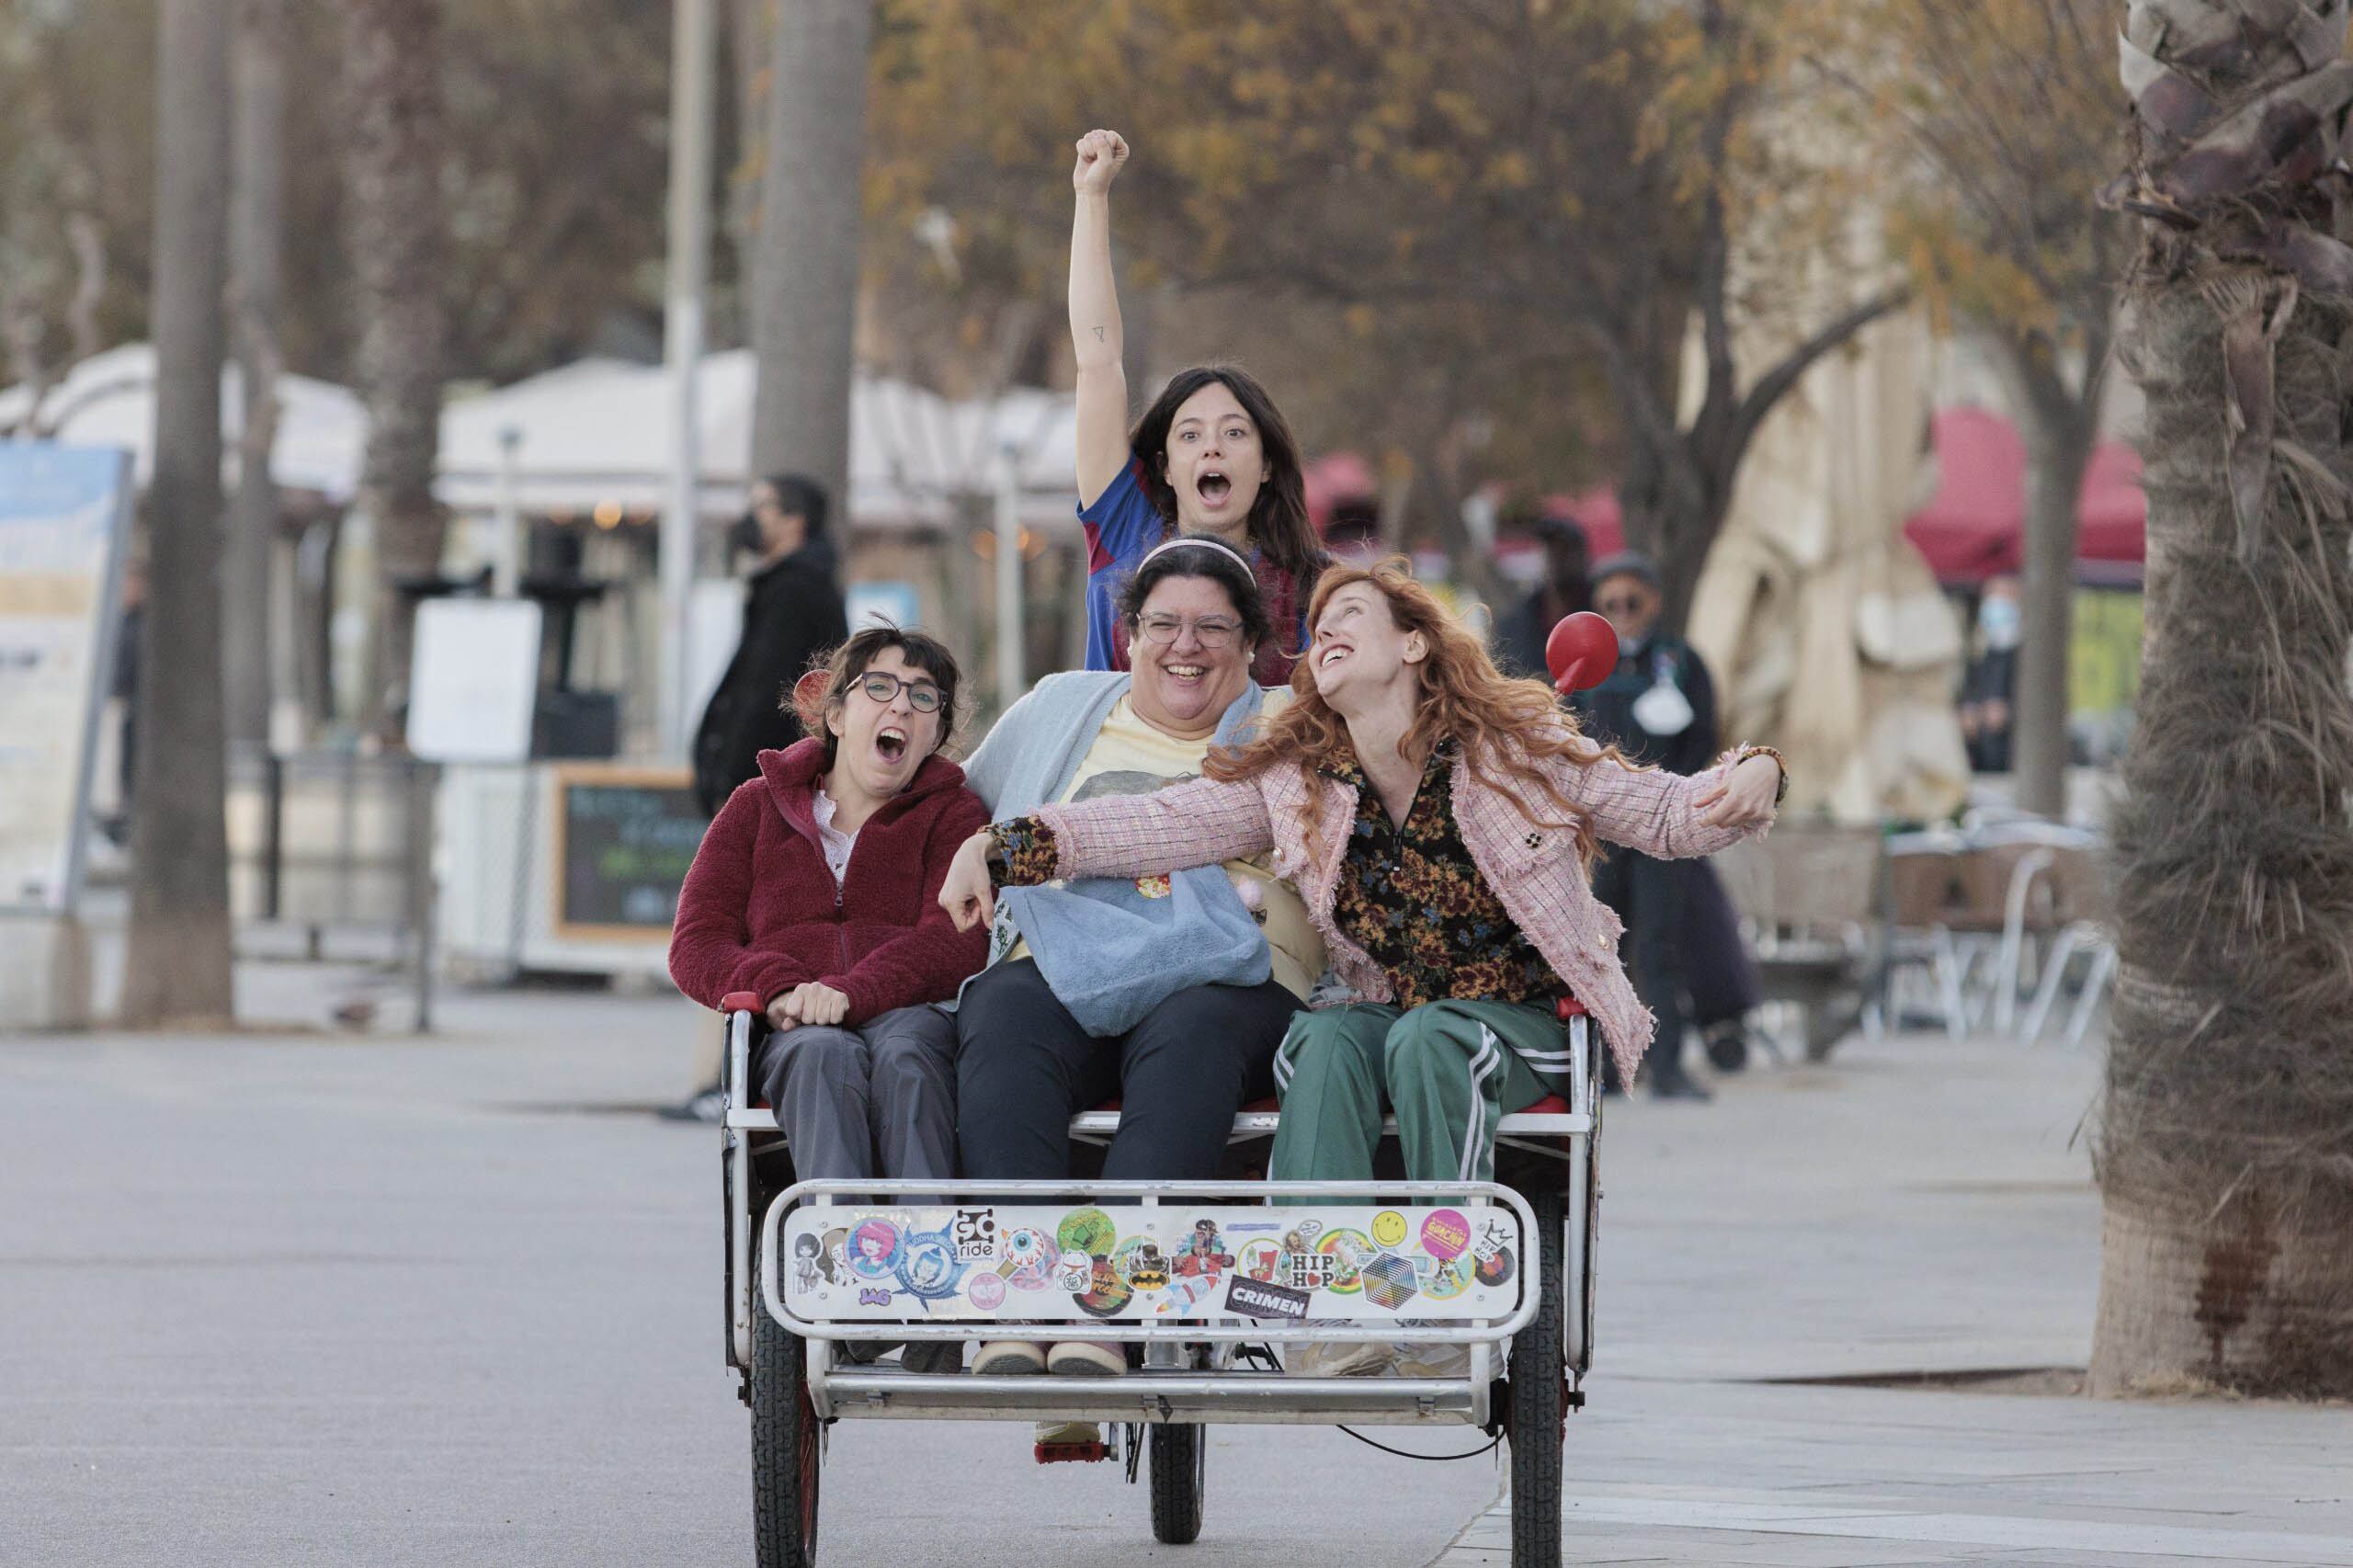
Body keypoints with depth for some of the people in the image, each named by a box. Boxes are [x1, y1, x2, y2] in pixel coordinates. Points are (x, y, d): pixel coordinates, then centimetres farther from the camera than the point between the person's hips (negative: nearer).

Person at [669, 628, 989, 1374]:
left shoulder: (952, 815, 18)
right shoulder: (757, 808, 24)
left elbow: (955, 942, -1)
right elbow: (696, 947, 14)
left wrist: (850, 993, -21)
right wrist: (778, 987, -10)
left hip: (913, 1013, -1)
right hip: (790, 1034, 1)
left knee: (904, 1049, -39)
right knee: (826, 1055, -38)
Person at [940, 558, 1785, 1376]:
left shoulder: (1516, 743, -2)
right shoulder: (1293, 783, 5)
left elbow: (1662, 815, 0)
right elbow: (1155, 827, -3)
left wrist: (1753, 777, -21)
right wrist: (1001, 847, -15)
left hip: (1519, 1023, -3)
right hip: (1385, 1013, 3)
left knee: (1424, 1039, -35)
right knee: (1326, 1040, -30)